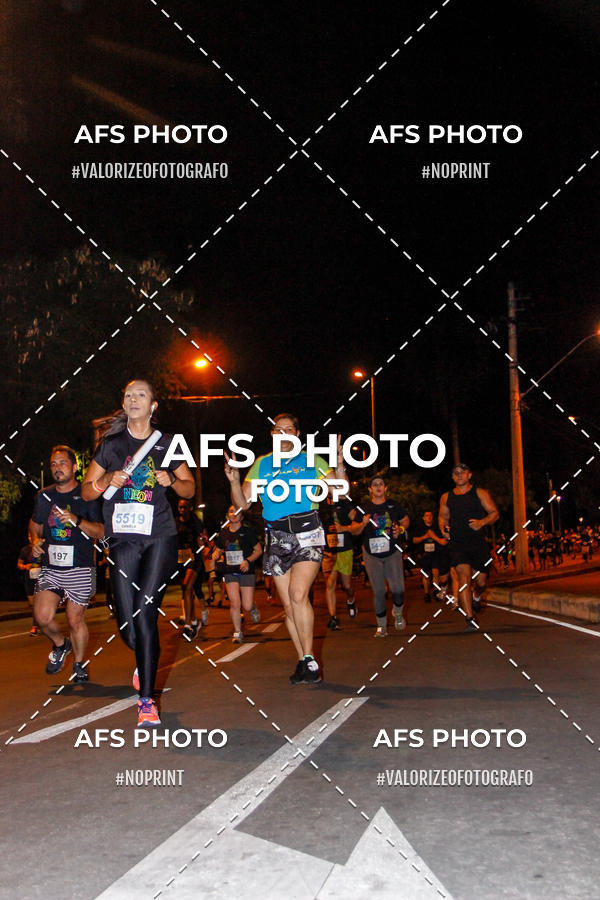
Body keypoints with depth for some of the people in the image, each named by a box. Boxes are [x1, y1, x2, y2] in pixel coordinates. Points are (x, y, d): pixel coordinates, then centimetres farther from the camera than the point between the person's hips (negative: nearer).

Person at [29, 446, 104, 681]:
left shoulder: (86, 496, -1)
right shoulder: (43, 496, 11)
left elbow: (100, 531, -5)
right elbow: (35, 524, 27)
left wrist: (77, 520, -21)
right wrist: (35, 540, 5)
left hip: (80, 569, -3)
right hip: (50, 568, 3)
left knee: (75, 619, 1)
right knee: (43, 617, -12)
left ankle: (79, 665, 24)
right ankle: (60, 644, 21)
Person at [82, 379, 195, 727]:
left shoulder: (168, 444, 10)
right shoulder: (111, 444, 12)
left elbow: (190, 489, 15)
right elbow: (87, 491, 14)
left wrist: (171, 480, -7)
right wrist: (107, 480, -7)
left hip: (161, 536, -2)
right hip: (124, 538, 2)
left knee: (145, 612, -13)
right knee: (126, 622, -1)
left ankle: (147, 699, -6)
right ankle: (144, 662, 34)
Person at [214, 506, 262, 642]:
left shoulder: (247, 531, -1)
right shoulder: (223, 533, 8)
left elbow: (258, 550, 2)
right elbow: (219, 550, 21)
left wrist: (248, 561, -14)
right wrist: (215, 558, -2)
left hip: (245, 571, -2)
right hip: (230, 572, 2)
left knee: (247, 606, -4)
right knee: (234, 604, -8)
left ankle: (253, 609, 33)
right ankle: (237, 632, 8)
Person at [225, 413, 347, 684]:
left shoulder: (312, 461, 9)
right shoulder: (261, 464, 15)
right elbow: (242, 503, 11)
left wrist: (340, 466, -13)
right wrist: (234, 480, -7)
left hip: (307, 533, -3)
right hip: (276, 538, 3)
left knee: (298, 594, -20)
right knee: (289, 605, 4)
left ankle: (309, 659, -10)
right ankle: (304, 663, 15)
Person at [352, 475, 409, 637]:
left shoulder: (393, 505, 4)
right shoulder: (364, 508, 1)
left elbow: (406, 520, 17)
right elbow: (354, 531, 2)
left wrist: (400, 529, -4)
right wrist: (363, 524, -18)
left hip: (392, 552, 0)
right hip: (372, 555, 0)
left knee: (398, 588, -9)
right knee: (378, 591, 0)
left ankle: (398, 614, 22)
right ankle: (381, 625, 13)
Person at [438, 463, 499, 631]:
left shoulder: (480, 493, 4)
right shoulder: (446, 497, 10)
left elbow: (494, 513, 5)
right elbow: (443, 516, 23)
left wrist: (482, 522, -15)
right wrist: (443, 526, 0)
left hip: (478, 543, 0)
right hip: (457, 544, 0)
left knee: (481, 581, 5)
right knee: (464, 577, -15)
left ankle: (477, 597, 42)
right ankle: (470, 619, -13)